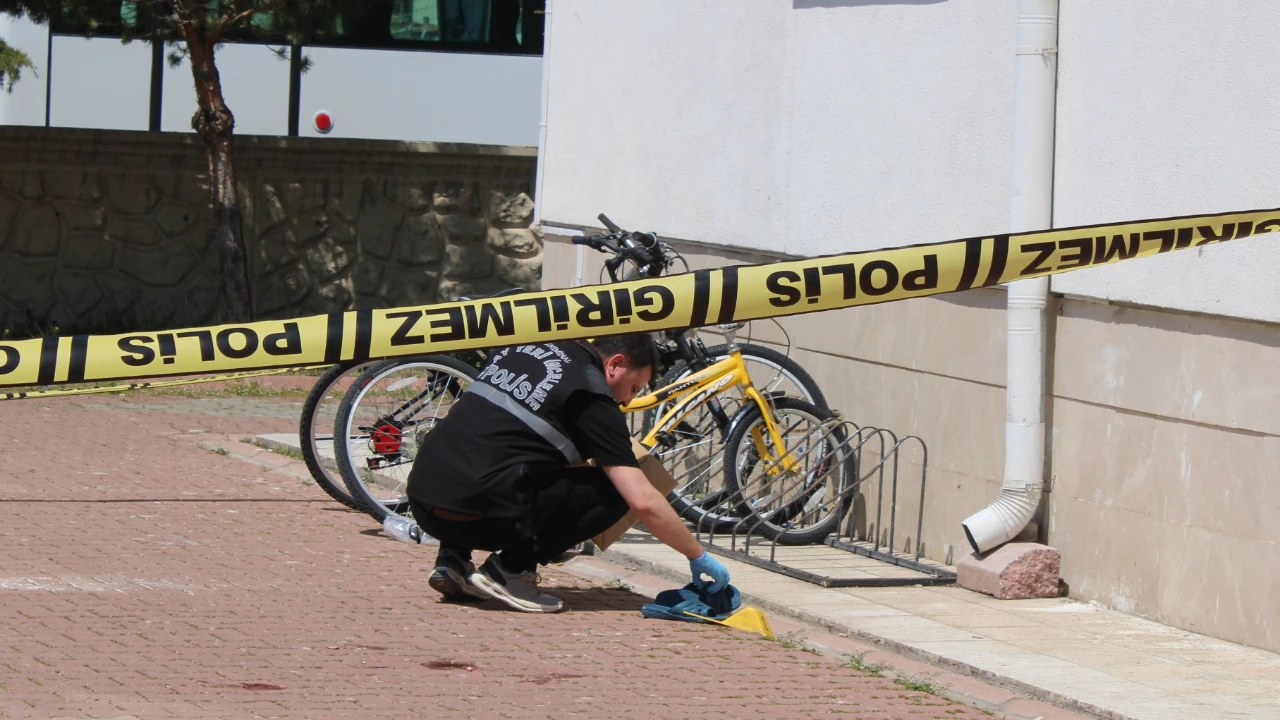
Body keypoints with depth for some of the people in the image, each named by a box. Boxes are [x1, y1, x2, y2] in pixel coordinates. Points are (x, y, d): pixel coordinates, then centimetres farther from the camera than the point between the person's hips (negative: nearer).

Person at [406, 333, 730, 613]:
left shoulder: (524, 348, 20)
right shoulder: (592, 395, -2)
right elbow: (645, 502, -7)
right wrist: (698, 557, 6)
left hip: (421, 502, 7)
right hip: (474, 515, -7)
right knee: (613, 492, 3)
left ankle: (453, 559, 17)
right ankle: (511, 569, -3)